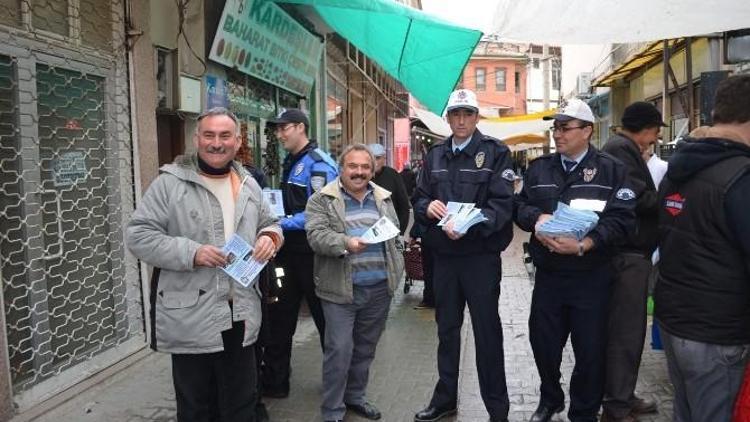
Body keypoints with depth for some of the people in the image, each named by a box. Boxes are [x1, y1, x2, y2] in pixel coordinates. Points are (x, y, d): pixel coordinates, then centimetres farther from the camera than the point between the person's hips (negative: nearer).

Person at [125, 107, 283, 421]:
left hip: (240, 316, 5)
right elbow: (138, 235, -11)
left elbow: (269, 225, 21)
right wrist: (191, 253, -22)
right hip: (190, 319, -4)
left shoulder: (249, 186, 9)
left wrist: (270, 237, -4)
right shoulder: (170, 183, -8)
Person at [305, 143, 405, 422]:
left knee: (365, 348, 15)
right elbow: (316, 235, -15)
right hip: (340, 289, -4)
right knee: (339, 350, -3)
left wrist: (397, 270, 12)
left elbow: (395, 237, 18)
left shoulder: (384, 199, 12)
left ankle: (355, 397, 33)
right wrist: (345, 243, -31)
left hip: (379, 289, 5)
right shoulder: (322, 200, -3)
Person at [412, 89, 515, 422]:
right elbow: (418, 198, 11)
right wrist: (428, 206, -12)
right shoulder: (435, 155, 12)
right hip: (444, 253, 5)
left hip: (481, 254, -5)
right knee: (446, 328, 16)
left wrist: (470, 225, -29)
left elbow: (502, 203, -14)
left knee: (487, 331, 3)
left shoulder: (495, 152, -5)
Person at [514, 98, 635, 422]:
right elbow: (519, 206, 5)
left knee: (590, 349, 8)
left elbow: (621, 217, -13)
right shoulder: (539, 168, 9)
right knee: (542, 341, 14)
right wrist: (537, 218, -17)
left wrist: (584, 245, -25)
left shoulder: (612, 170, -4)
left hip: (592, 277, -3)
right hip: (548, 274, 3)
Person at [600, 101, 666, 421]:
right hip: (627, 253, -10)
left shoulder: (625, 150, 20)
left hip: (631, 252, 10)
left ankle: (623, 396, 27)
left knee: (628, 328, 16)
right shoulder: (619, 149, -12)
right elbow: (637, 198, -21)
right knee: (625, 330, -4)